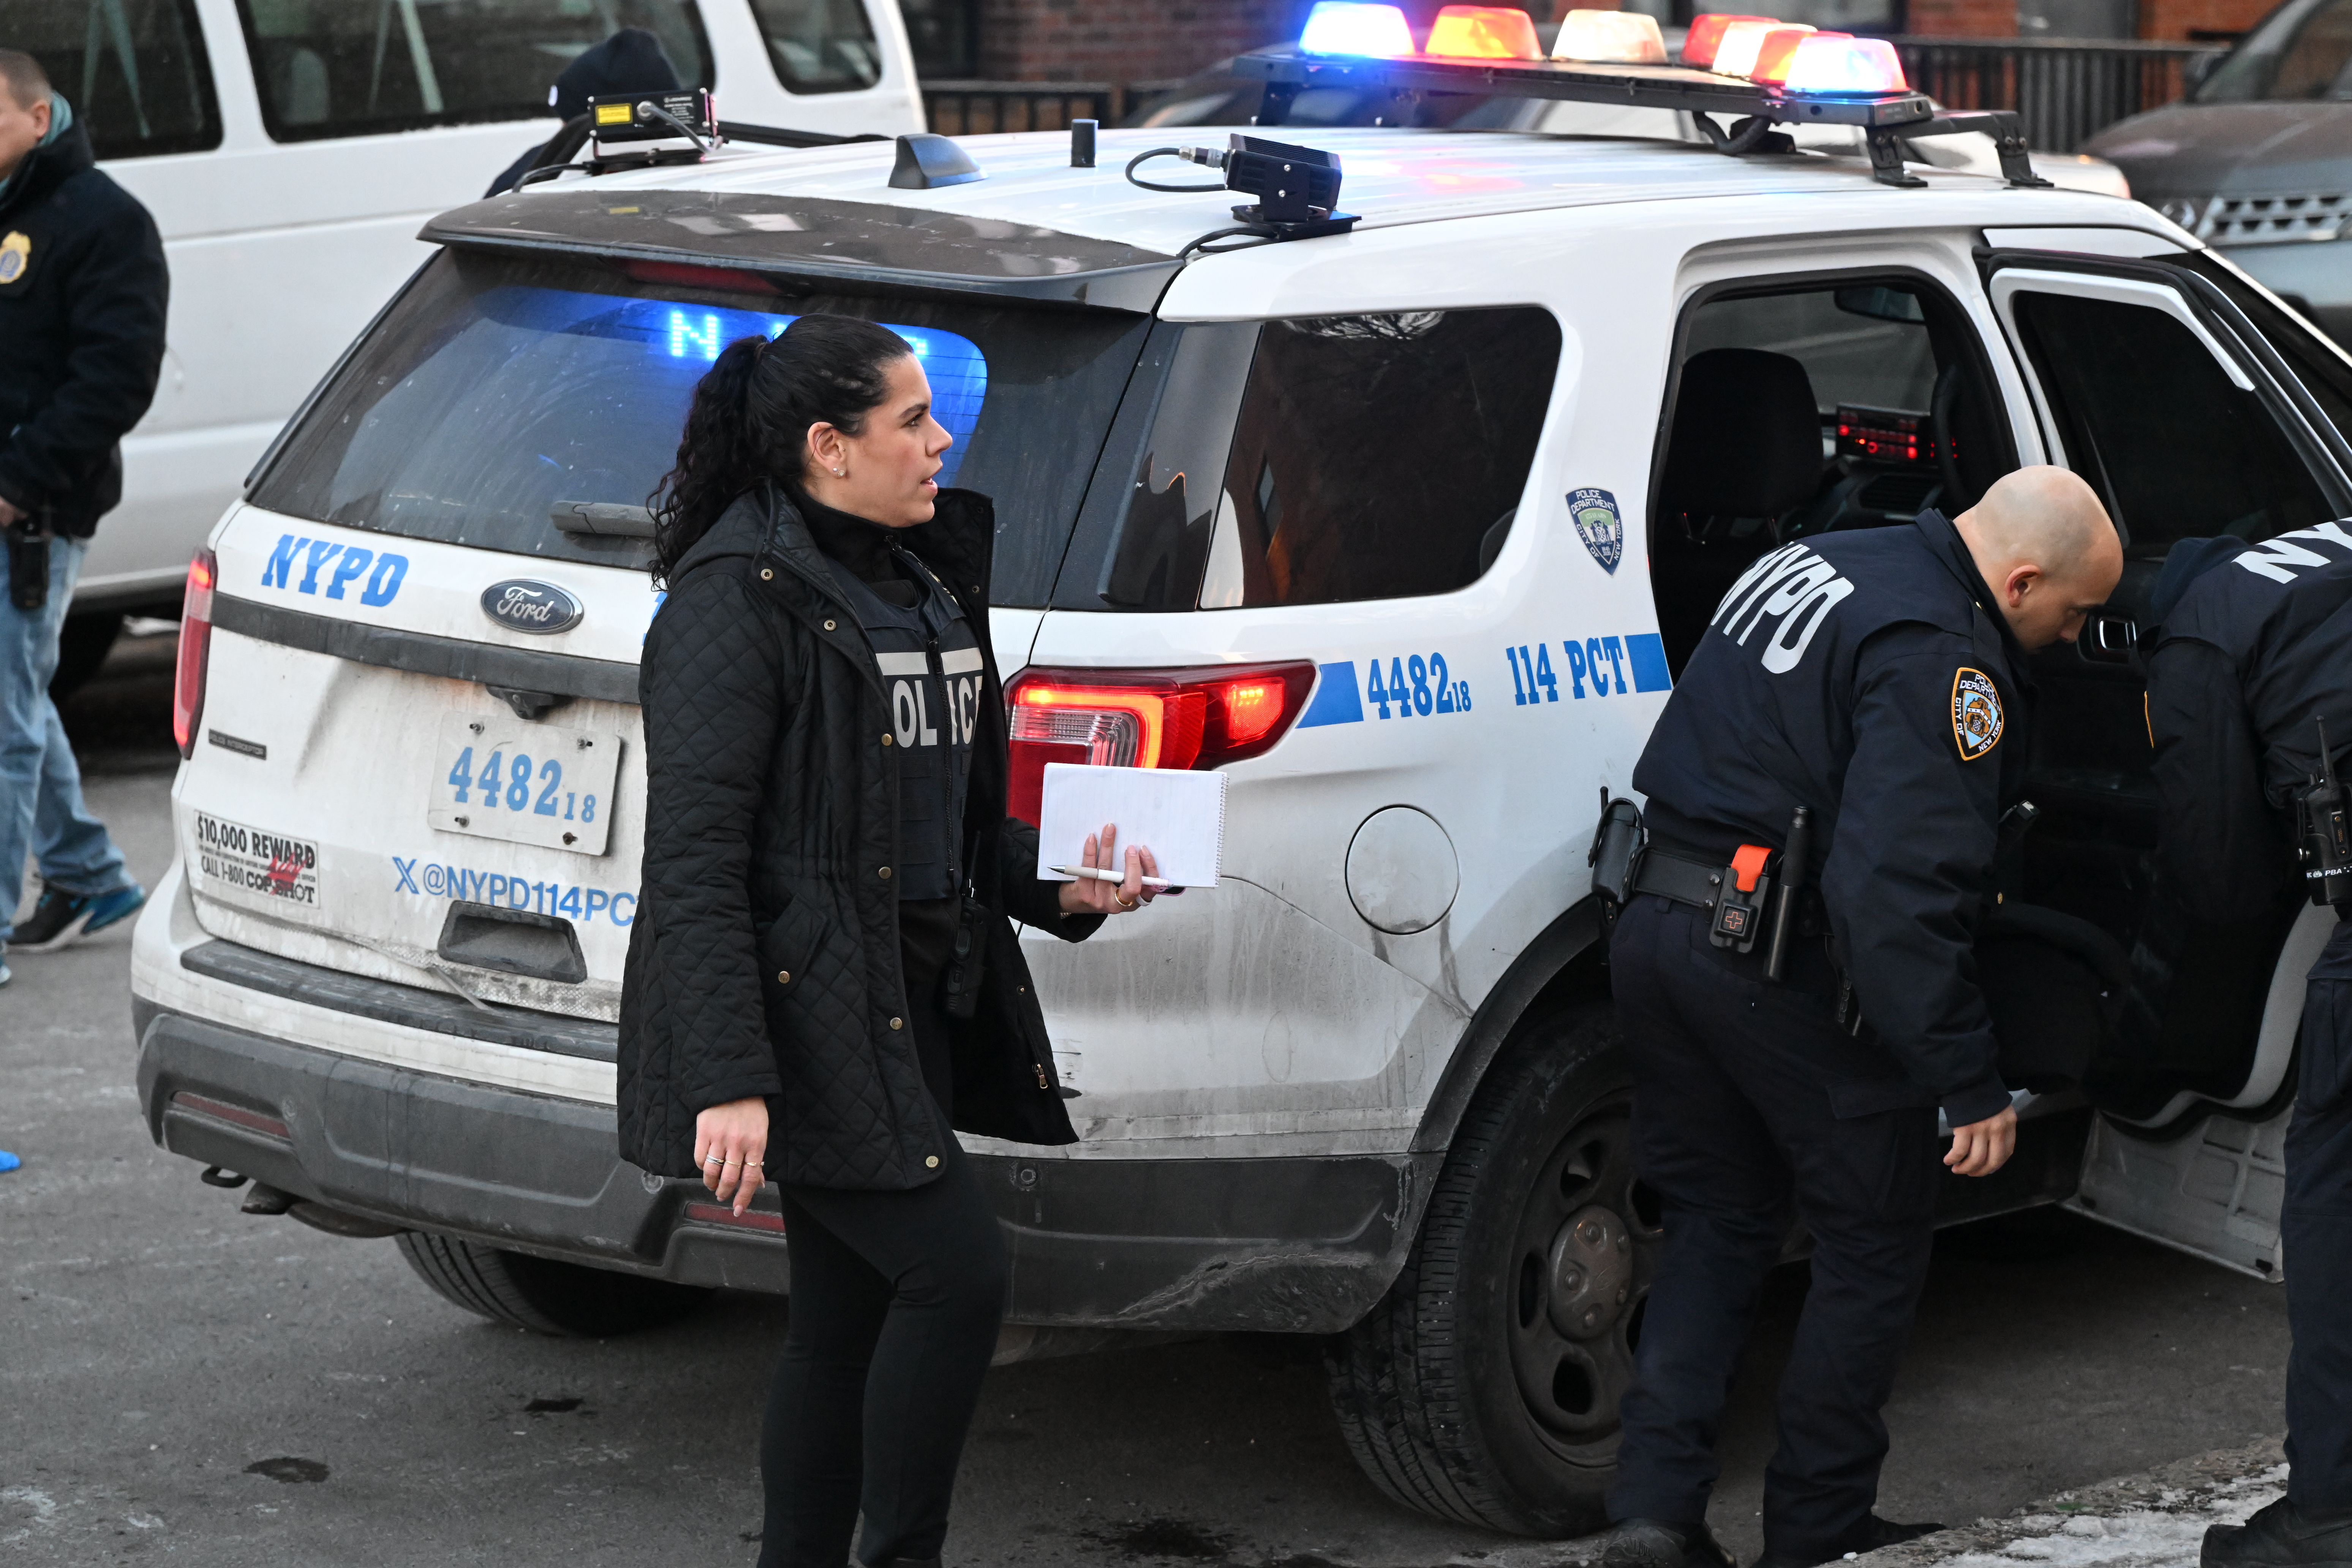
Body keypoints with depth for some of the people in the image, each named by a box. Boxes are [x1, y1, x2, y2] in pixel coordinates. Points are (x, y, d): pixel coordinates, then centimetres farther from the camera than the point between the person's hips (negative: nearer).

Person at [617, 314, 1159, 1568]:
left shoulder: (924, 576, 15)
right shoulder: (742, 599, -13)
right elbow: (694, 854, -19)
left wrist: (1057, 885, 8)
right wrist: (727, 1081, -25)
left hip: (916, 1010, 9)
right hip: (806, 1018, -9)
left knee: (850, 1323, 10)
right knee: (959, 1272, -13)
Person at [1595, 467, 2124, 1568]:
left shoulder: (1818, 563, 13)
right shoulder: (1942, 659, -17)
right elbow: (1895, 890, -25)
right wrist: (1970, 1083, -22)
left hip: (1655, 927, 8)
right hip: (1776, 966, -8)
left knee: (1719, 1227, 17)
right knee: (1874, 1247, 8)